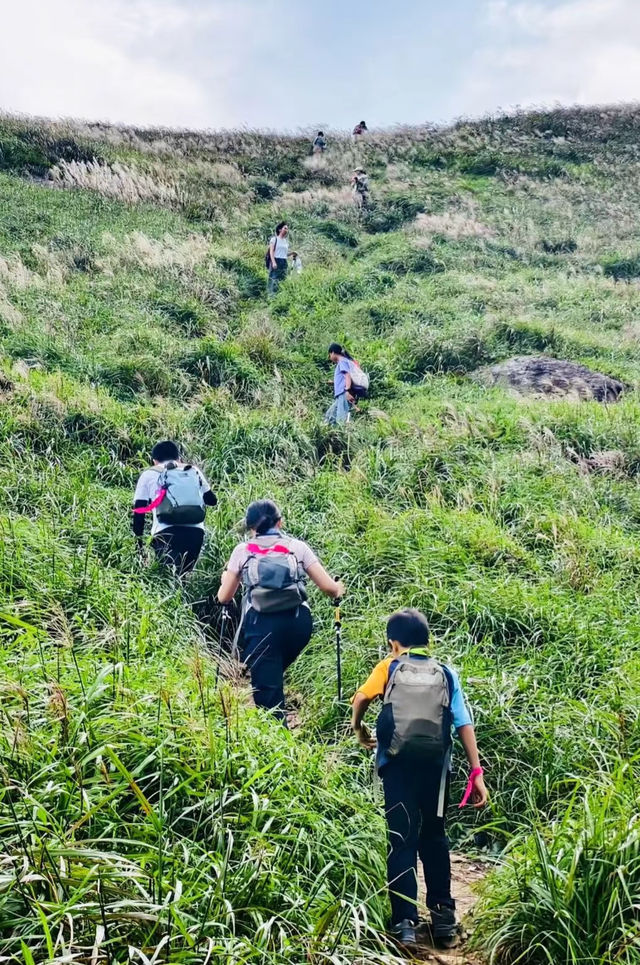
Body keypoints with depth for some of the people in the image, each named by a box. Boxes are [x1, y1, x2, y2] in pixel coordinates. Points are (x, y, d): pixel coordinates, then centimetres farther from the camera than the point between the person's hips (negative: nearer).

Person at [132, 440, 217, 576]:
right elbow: (212, 500, 30)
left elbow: (139, 511, 11)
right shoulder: (194, 471, 22)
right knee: (182, 576, 16)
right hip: (195, 532, 3)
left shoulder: (149, 475, 16)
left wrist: (139, 542, 18)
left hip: (166, 533, -3)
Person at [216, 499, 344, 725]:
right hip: (298, 621, 2)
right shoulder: (297, 547, 15)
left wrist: (226, 579, 39)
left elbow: (224, 598, 18)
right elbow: (328, 587, 9)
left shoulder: (243, 551, 14)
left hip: (262, 624, -2)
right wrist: (338, 589, 32)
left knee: (266, 685, 1)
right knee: (274, 673, 26)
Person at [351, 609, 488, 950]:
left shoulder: (388, 668, 5)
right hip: (435, 766, 2)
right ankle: (443, 918, 22)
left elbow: (360, 697, -9)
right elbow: (464, 724, 1)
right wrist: (476, 773, 2)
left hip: (399, 765, -2)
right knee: (434, 839, 18)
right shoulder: (446, 674, 7)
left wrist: (358, 728, 11)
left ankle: (405, 924, 3)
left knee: (402, 842, 5)